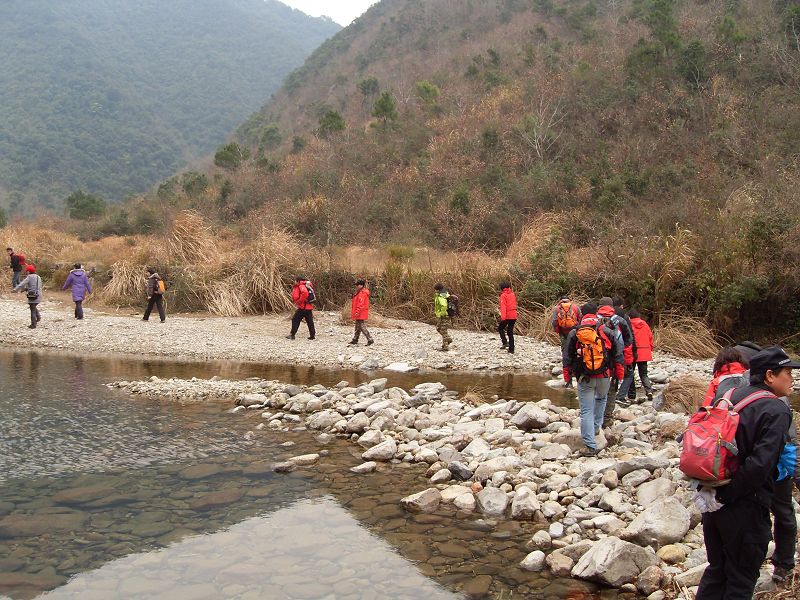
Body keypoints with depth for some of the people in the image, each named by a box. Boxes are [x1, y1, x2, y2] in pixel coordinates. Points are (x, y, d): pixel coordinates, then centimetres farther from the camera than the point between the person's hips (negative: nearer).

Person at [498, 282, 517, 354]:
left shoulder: (503, 295, -8)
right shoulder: (513, 294, 13)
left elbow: (503, 306, -18)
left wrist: (503, 316, -25)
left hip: (507, 316, -6)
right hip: (514, 316, 6)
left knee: (500, 328, 13)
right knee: (510, 332, 13)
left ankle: (505, 342, -5)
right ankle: (511, 349, 12)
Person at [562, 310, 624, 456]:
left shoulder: (573, 334, 2)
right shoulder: (606, 331, 1)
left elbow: (567, 357, 6)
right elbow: (617, 352, 5)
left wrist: (567, 375, 14)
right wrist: (619, 371, 13)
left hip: (584, 378, -1)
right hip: (604, 376, 1)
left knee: (586, 411, 2)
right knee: (601, 398, 33)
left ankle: (591, 446, -1)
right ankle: (596, 427, 34)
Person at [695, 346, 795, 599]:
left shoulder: (732, 396, 6)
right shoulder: (777, 411, -15)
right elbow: (760, 464, -26)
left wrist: (707, 486, 8)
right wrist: (724, 496, -18)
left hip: (715, 502, 6)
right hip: (746, 509, -6)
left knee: (716, 569, 21)